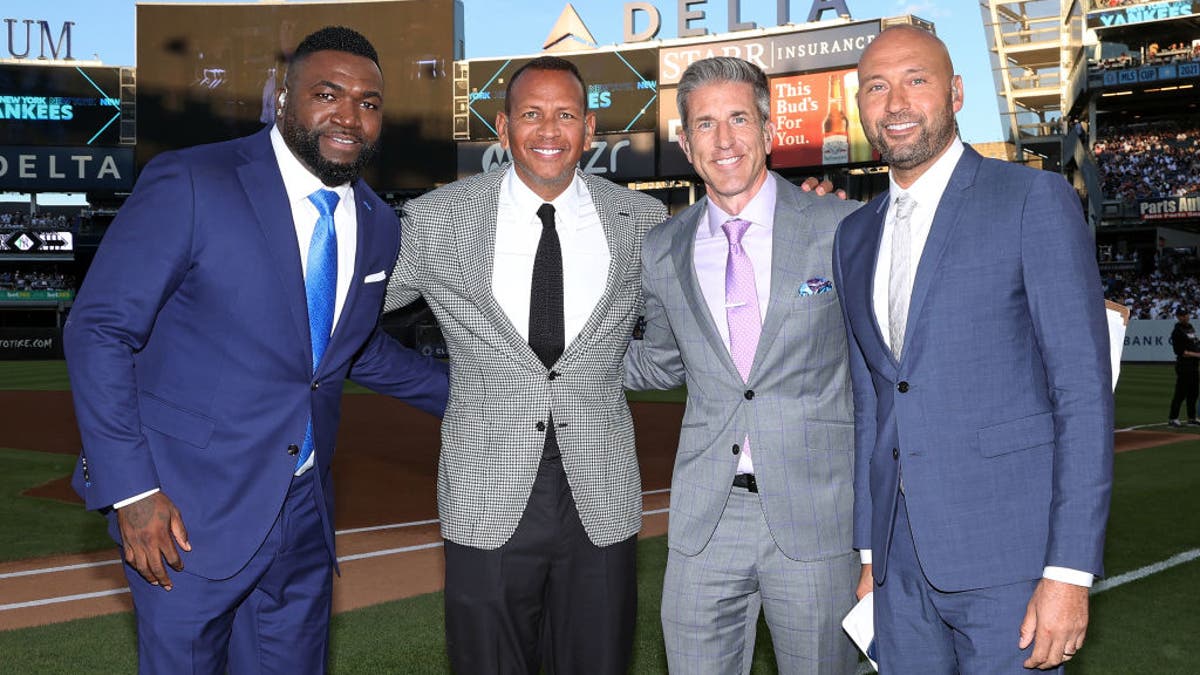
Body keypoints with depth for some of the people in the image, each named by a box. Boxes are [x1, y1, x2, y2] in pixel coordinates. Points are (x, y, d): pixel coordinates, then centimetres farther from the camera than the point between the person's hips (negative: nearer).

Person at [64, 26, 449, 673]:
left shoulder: (378, 225, 6)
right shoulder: (188, 184, -13)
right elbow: (98, 331, -13)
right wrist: (131, 489, -18)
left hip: (303, 509, 6)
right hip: (190, 511, -5)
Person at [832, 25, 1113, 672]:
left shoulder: (1035, 199, -5)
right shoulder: (854, 236, 13)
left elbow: (1084, 392, -10)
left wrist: (1069, 572, -15)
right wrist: (867, 550, 14)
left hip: (1008, 558, -5)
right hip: (903, 561, 5)